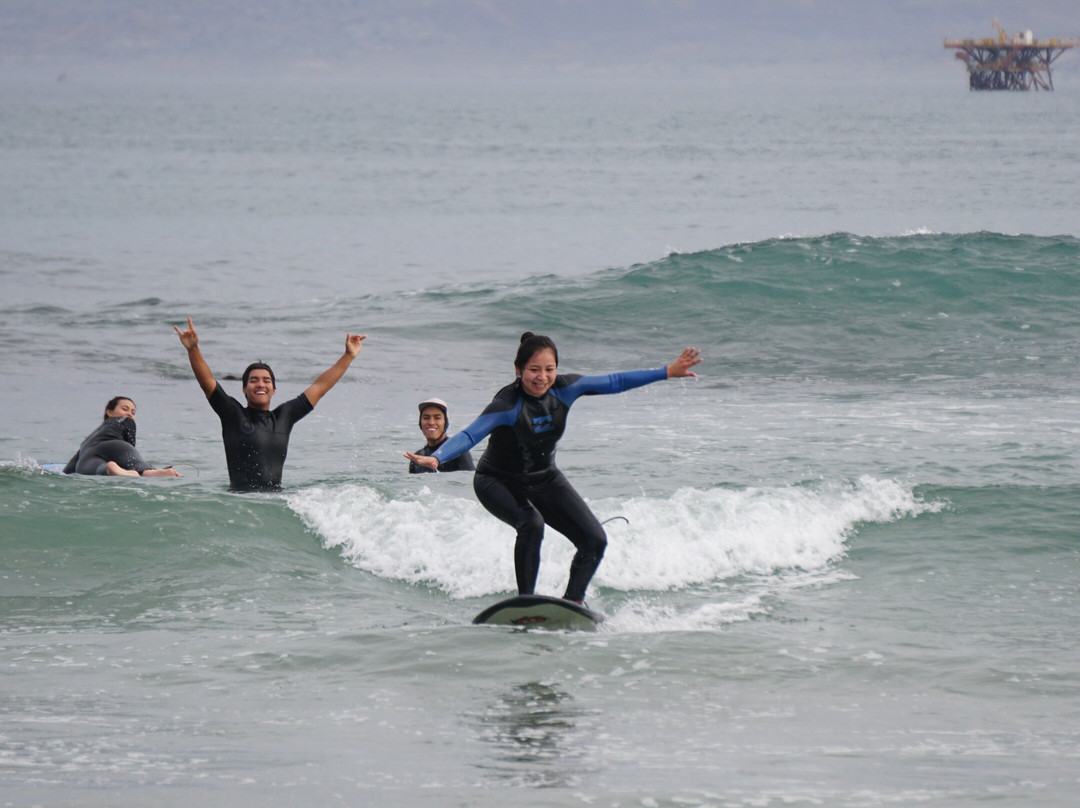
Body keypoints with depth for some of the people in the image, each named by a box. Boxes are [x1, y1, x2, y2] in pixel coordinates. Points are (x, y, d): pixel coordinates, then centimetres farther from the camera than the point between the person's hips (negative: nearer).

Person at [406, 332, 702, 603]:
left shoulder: (564, 389, -14)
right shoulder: (508, 404, -29)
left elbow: (614, 382, -6)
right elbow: (470, 435, -39)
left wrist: (668, 372, -5)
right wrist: (435, 459, -57)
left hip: (544, 480, 6)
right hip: (499, 482, -6)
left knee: (594, 540, -5)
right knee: (531, 524, -34)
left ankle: (573, 601, 11)